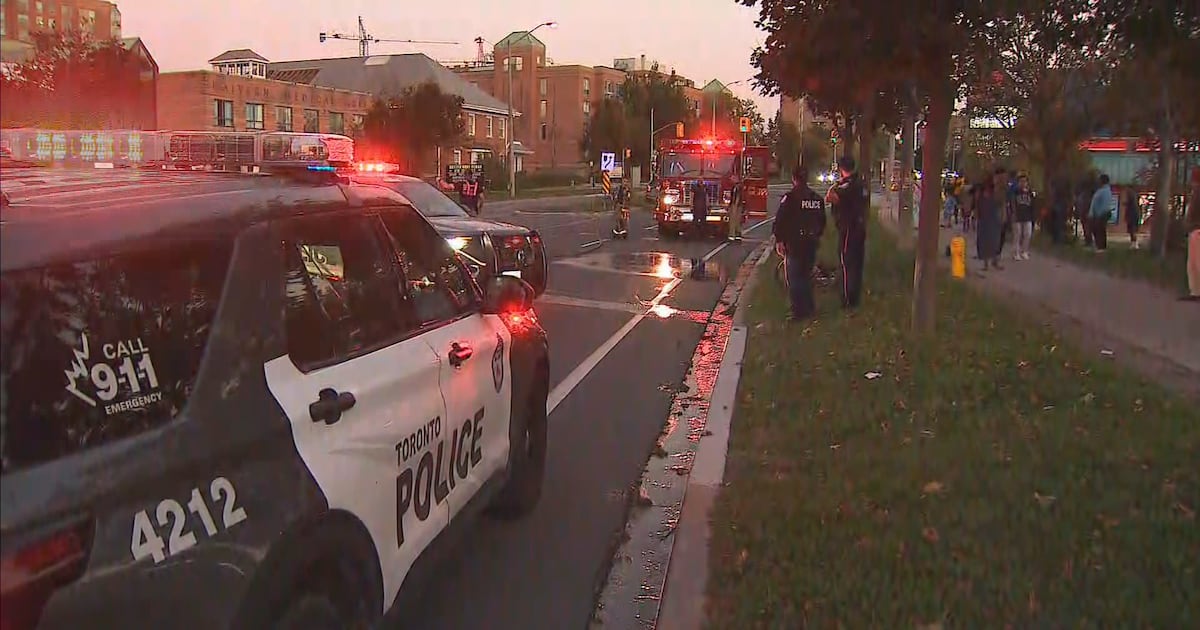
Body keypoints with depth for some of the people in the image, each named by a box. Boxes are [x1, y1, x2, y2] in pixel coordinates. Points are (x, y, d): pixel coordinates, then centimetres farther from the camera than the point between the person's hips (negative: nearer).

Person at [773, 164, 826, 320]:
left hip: (794, 243, -6)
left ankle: (799, 311, -2)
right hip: (811, 243, 6)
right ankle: (809, 308, 24)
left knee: (794, 278, 0)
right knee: (806, 275, 19)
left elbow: (780, 220, -14)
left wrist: (779, 240, -8)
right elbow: (822, 221, 17)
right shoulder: (817, 198, 9)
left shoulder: (790, 197, -12)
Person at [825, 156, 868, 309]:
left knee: (847, 264, -4)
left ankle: (848, 300, 0)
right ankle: (855, 296, 26)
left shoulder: (848, 184, -20)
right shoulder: (860, 183, 10)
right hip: (860, 228, 9)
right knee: (856, 264, 16)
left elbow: (830, 197, -35)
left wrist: (835, 185, -19)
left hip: (848, 229, -9)